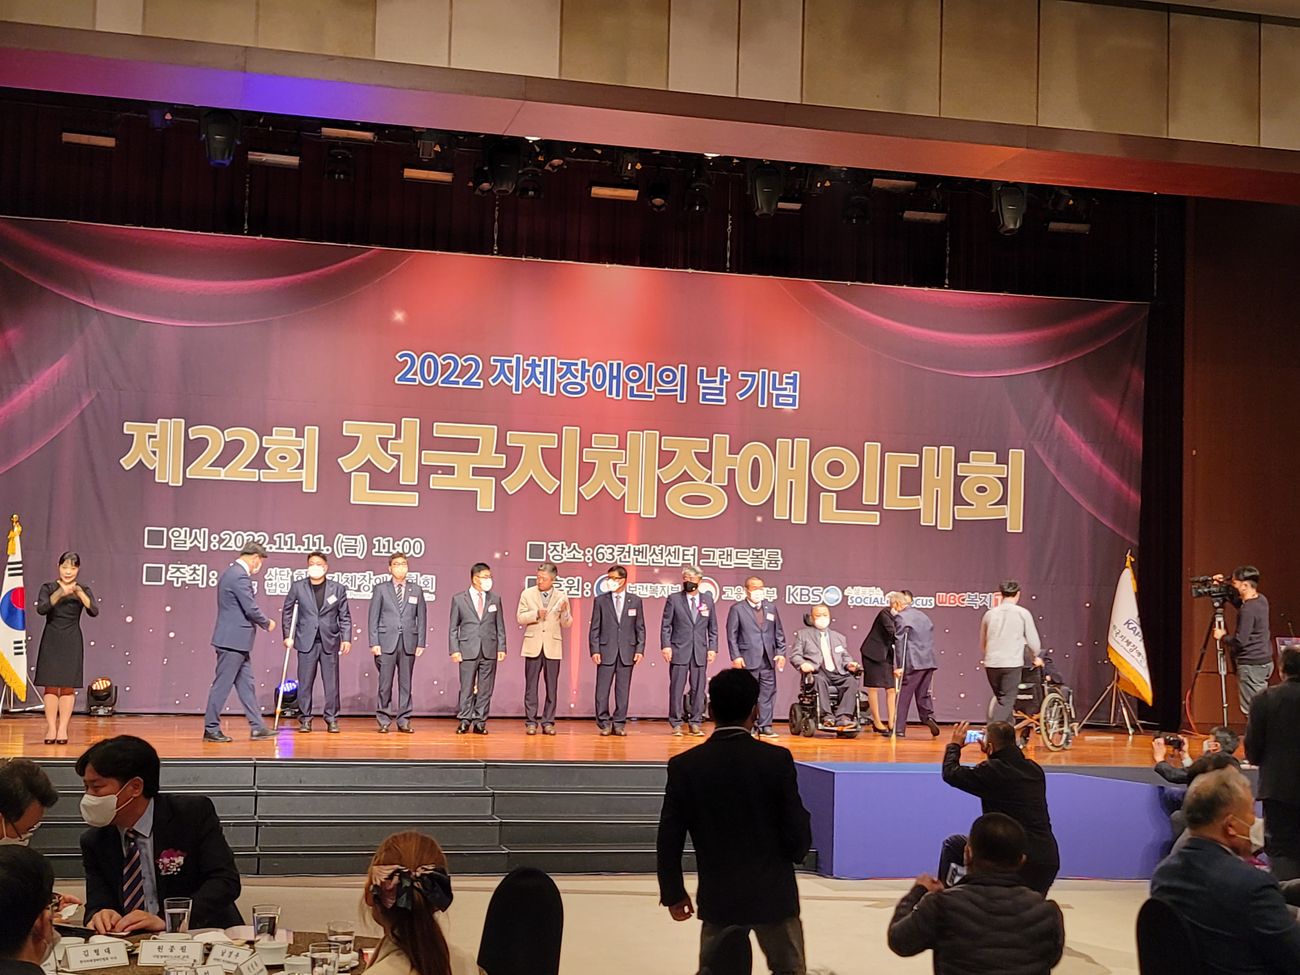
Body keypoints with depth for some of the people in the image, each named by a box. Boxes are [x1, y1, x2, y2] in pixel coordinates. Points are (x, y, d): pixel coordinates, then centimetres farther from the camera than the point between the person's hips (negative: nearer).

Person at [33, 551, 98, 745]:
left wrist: (79, 593, -24)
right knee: (51, 685, -1)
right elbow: (41, 609, -17)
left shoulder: (83, 590, 3)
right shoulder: (48, 588, 0)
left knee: (68, 686, 0)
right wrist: (60, 593, -29)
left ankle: (63, 728, 3)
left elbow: (94, 611, -12)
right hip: (51, 640, -1)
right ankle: (51, 728, 2)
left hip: (72, 642, 1)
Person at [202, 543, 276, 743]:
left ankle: (257, 727, 14)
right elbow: (251, 608, -18)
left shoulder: (231, 573, 15)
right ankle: (211, 729, 3)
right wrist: (267, 623, -1)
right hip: (233, 640, -10)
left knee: (246, 684, 11)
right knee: (222, 685, -3)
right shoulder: (240, 577, -17)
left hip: (234, 641, 10)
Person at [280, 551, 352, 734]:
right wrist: (288, 635, 4)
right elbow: (287, 611, 10)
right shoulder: (298, 587, 4)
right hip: (306, 641, 0)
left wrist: (346, 638, -4)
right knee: (305, 683, 2)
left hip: (330, 641, 0)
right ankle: (305, 719, 10)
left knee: (331, 683, 0)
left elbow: (345, 616, 5)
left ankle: (332, 719, 8)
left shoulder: (338, 588, 4)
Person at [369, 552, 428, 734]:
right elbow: (373, 618, 3)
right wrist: (374, 643, -5)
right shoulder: (381, 589, 5)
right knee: (385, 683, -2)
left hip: (408, 643, 2)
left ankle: (404, 721, 9)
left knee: (406, 683, 4)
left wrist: (421, 643, 2)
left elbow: (421, 618, 9)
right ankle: (383, 721, 5)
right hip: (387, 642, -2)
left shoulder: (416, 590, 10)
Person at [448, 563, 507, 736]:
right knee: (466, 688, 0)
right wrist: (454, 650, -4)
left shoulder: (495, 598, 8)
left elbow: (500, 626, 10)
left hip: (489, 651, 2)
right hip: (468, 650, -2)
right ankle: (464, 721, 9)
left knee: (485, 689, 3)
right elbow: (453, 628, 3)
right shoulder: (459, 599, 2)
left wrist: (501, 647, 3)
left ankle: (480, 722, 10)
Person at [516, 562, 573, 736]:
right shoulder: (527, 594, 6)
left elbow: (567, 624, 5)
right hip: (533, 646, 0)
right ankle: (531, 722, 6)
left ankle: (548, 723, 7)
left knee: (552, 687, 1)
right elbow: (520, 618, 1)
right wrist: (536, 614, -15)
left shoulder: (562, 597, 6)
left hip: (553, 647, 0)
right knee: (531, 686, 1)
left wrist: (564, 612, -15)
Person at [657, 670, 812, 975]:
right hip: (774, 894, -1)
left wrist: (673, 892, 9)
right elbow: (798, 835, -11)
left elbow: (669, 840, -4)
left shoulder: (684, 766, -8)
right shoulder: (776, 759, -12)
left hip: (719, 897, 1)